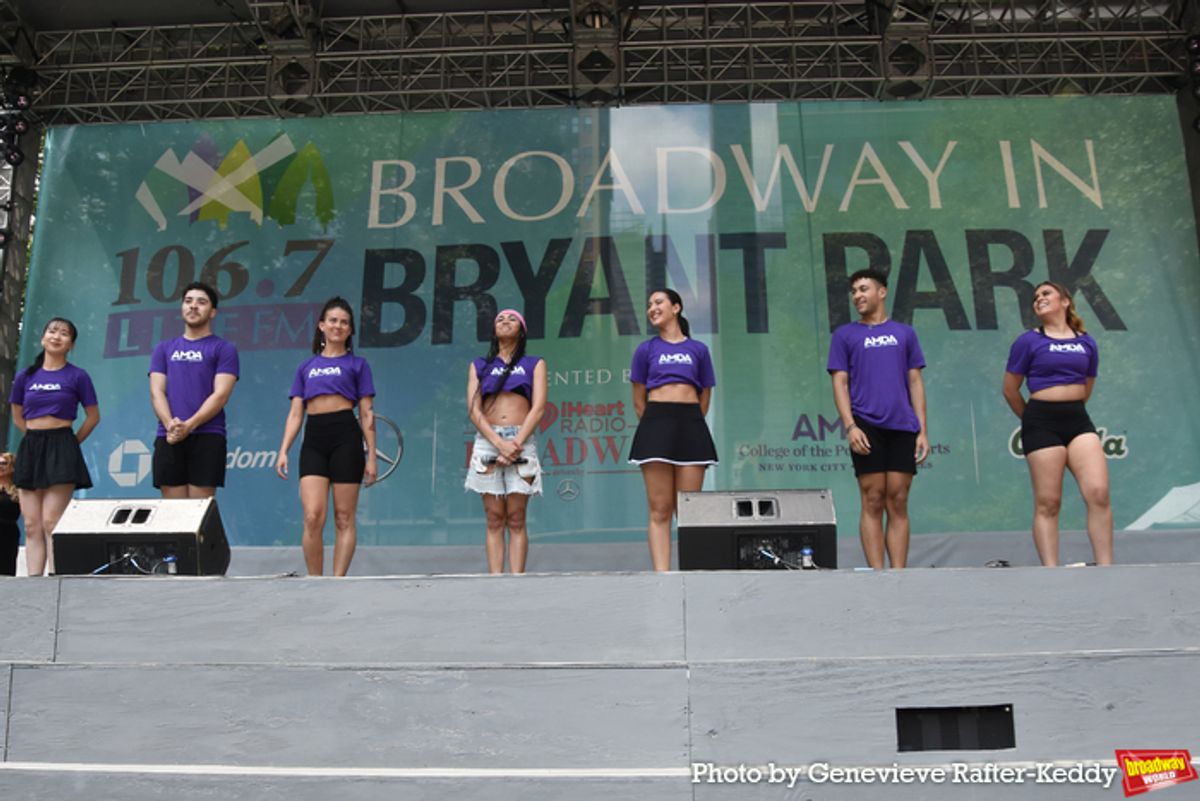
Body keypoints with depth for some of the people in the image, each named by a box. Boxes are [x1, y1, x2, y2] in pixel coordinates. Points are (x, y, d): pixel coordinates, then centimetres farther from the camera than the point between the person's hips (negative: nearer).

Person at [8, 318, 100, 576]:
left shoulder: (77, 376, -1)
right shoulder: (25, 376, 9)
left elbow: (93, 416, 4)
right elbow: (17, 417, 18)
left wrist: (71, 443, 3)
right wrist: (37, 439, 10)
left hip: (61, 449, -4)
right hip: (30, 448, 4)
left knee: (51, 523, -12)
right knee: (31, 525, 2)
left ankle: (55, 578, -11)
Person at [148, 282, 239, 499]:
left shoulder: (224, 348, 6)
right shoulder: (164, 348, 18)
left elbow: (221, 395, -5)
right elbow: (156, 392, 8)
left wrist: (189, 425, -17)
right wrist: (170, 424, -11)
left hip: (207, 437, -3)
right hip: (168, 438, 3)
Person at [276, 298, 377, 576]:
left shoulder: (357, 364, 11)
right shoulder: (306, 367, 18)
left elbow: (367, 413, 7)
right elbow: (295, 413, 15)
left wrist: (371, 455, 0)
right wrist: (283, 450, 3)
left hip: (345, 437, -2)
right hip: (313, 439, 2)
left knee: (344, 518, -2)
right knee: (313, 517, -10)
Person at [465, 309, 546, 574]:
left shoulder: (534, 364, 14)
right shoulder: (479, 366, 16)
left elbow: (538, 408, 1)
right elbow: (474, 410, 4)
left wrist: (516, 443, -13)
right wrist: (499, 443, -12)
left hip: (522, 441, -1)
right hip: (487, 441, 1)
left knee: (516, 520, -4)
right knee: (494, 520, -2)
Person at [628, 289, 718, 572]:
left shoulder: (698, 349, 13)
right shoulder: (646, 349, 11)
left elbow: (705, 399, 15)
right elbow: (638, 402, 12)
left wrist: (689, 425, 10)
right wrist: (655, 427, 9)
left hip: (691, 424, 1)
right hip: (656, 423, -1)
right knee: (660, 510, -5)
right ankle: (661, 573, -6)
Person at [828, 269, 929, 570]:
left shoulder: (904, 333, 14)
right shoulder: (844, 335, 9)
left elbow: (915, 382, 12)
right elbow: (840, 383, 3)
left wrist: (922, 430, 4)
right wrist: (850, 426, -10)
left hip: (903, 427, 2)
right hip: (866, 428, -2)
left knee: (898, 503, 2)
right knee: (873, 502, -3)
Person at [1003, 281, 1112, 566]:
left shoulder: (1087, 343, 10)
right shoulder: (1029, 341, 0)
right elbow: (1010, 390, 5)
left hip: (1079, 419, 3)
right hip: (1042, 422, -3)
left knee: (1099, 493, -10)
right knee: (1047, 502, -3)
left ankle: (1105, 568, -4)